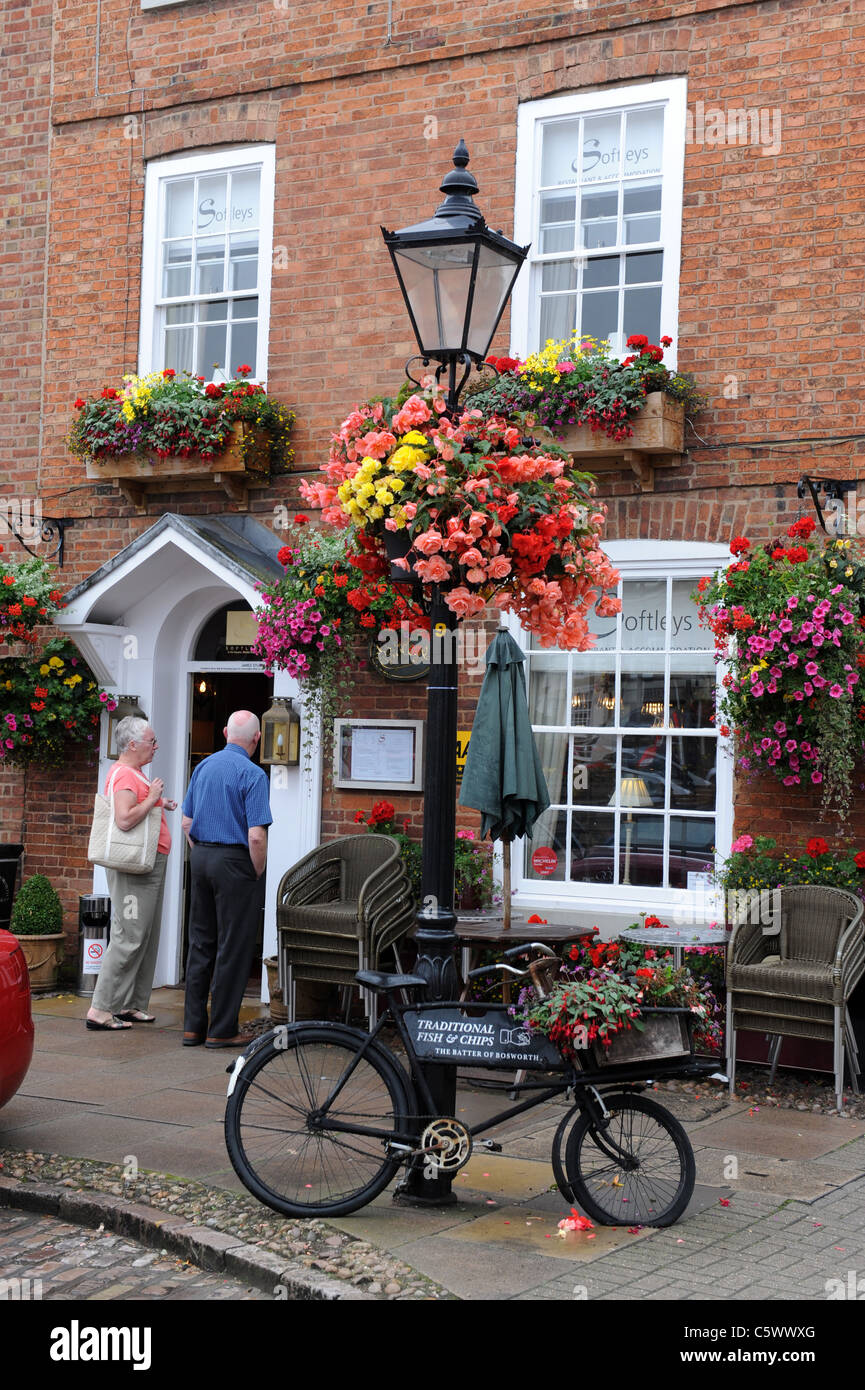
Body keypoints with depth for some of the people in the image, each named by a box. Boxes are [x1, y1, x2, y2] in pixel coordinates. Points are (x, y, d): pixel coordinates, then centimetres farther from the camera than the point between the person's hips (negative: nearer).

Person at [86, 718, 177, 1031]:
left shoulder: (135, 773, 19)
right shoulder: (124, 775, -15)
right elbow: (125, 819, -27)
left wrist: (160, 806, 17)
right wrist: (152, 799, -17)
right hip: (134, 868, -11)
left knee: (147, 938, 12)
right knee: (129, 938, -10)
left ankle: (130, 1005, 17)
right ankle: (100, 1010, -9)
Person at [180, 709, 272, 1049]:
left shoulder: (203, 766, 9)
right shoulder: (252, 774, -14)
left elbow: (187, 822, 13)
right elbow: (256, 836, -19)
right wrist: (258, 874, -7)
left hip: (201, 857, 7)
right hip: (234, 861, -7)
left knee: (200, 944, 12)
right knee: (233, 947, 0)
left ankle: (193, 1025, 16)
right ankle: (222, 1030, 3)